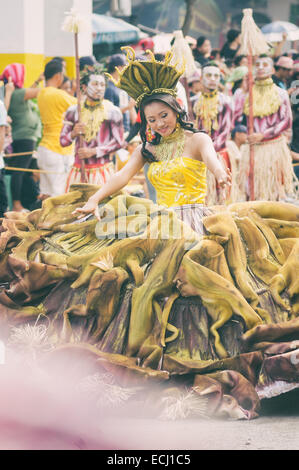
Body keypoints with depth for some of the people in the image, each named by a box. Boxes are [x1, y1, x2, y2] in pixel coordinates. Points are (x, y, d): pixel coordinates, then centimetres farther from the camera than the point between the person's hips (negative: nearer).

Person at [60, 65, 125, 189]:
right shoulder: (73, 111, 9)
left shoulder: (112, 112, 3)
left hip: (102, 169, -2)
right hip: (78, 170, 2)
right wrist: (73, 134, -10)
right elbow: (63, 141, 12)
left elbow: (118, 142, -1)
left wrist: (94, 151, -9)